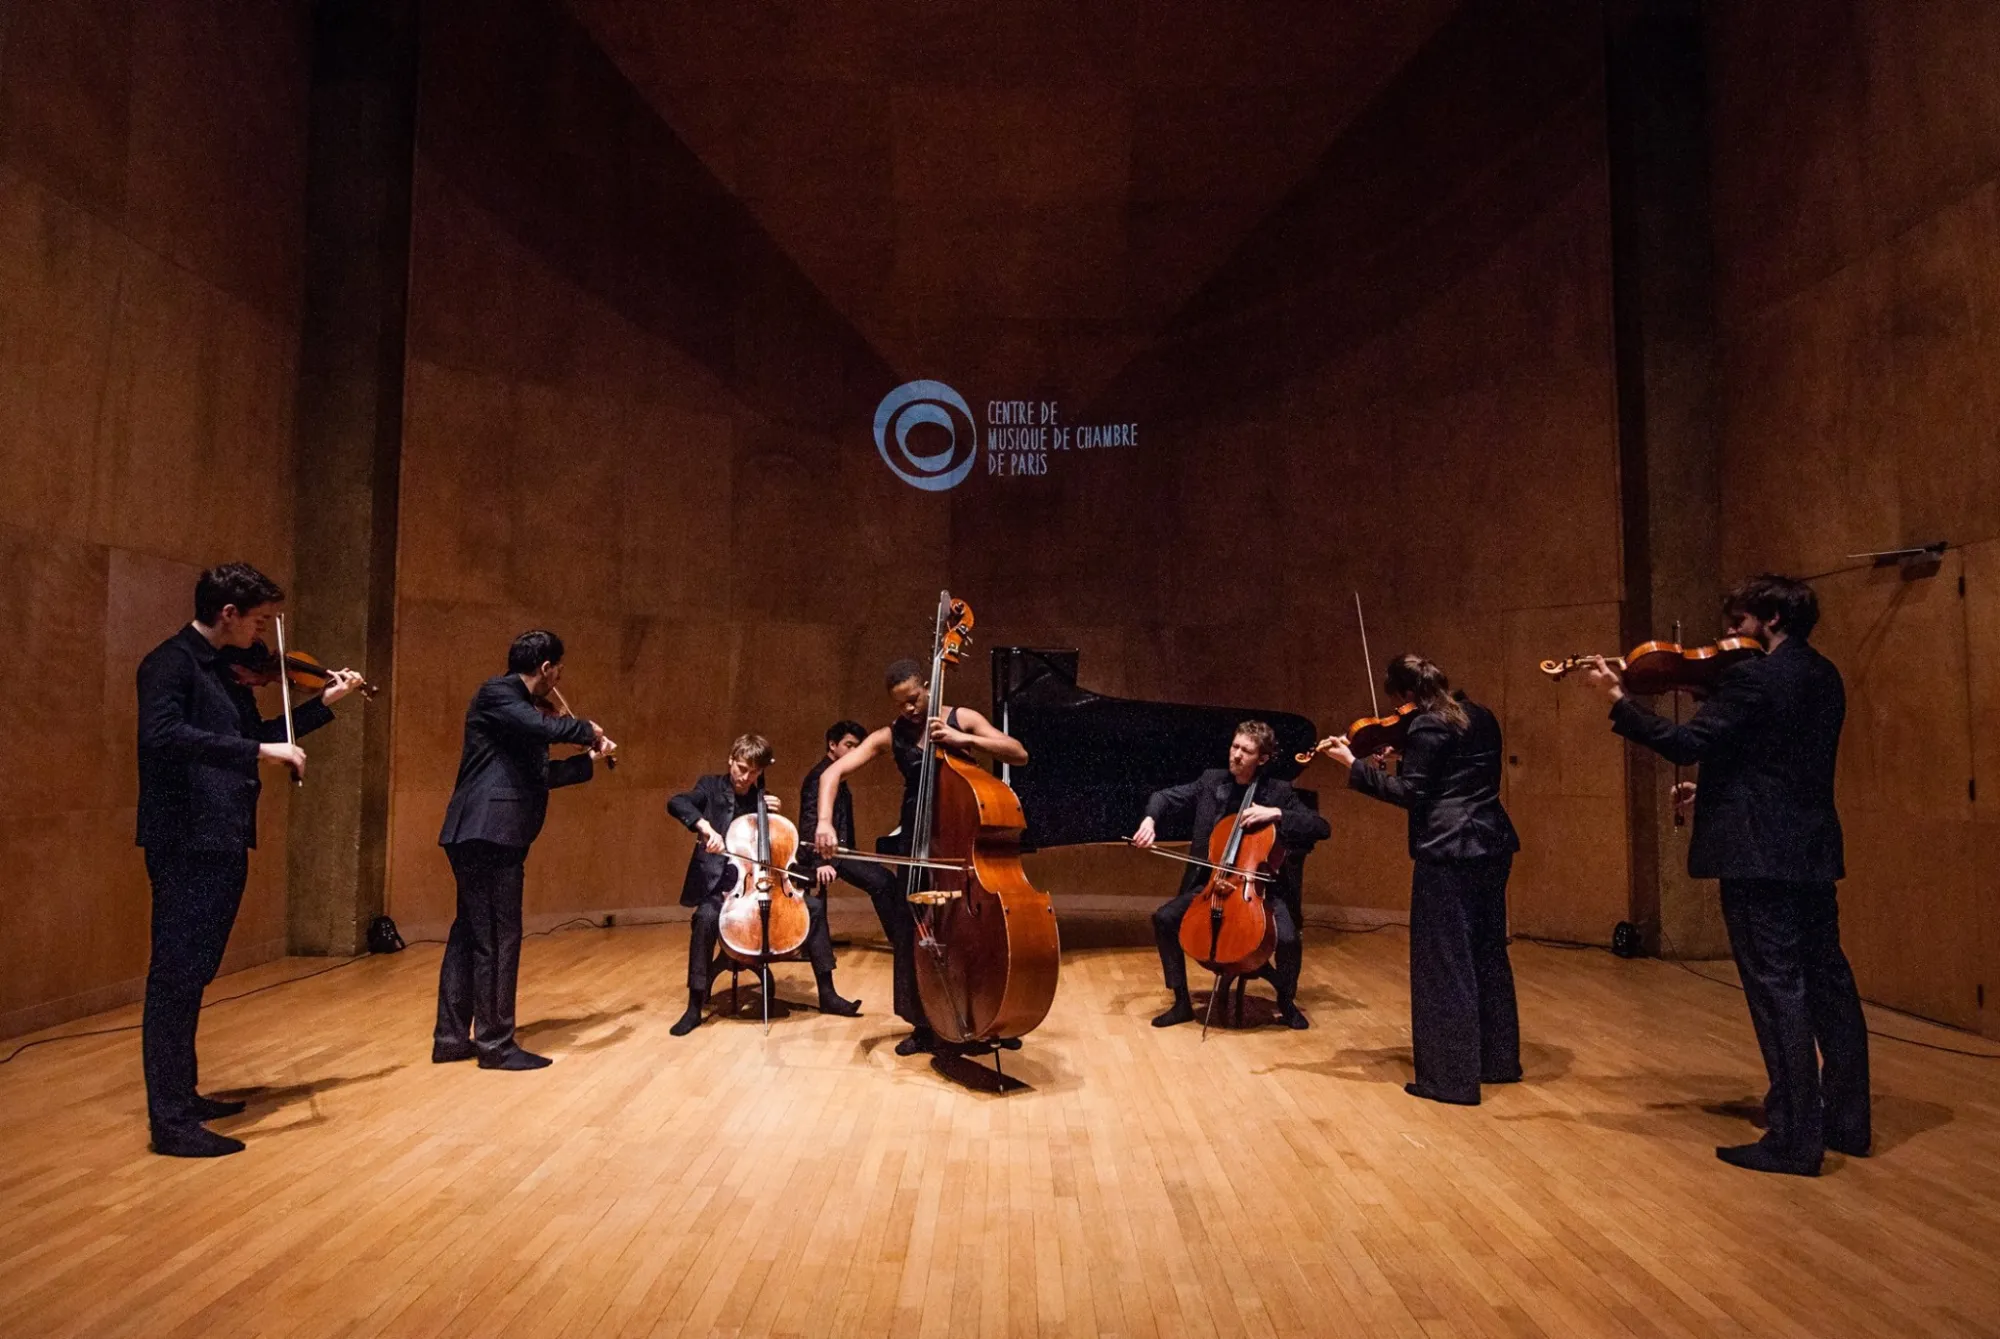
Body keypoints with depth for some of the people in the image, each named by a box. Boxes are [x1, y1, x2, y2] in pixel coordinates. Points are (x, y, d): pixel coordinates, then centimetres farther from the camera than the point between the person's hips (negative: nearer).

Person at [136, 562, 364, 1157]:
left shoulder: (225, 671, 15)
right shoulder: (171, 662, -11)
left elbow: (255, 736, 25)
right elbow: (161, 734, -28)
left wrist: (325, 703, 21)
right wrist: (259, 750, -29)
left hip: (222, 843, 9)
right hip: (186, 843, -9)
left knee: (192, 975, 17)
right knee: (176, 975, -5)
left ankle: (183, 1097, 28)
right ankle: (170, 1122, 1)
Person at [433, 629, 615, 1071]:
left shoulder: (521, 709, 20)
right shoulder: (496, 693, -8)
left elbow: (539, 775, 27)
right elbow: (544, 727, -27)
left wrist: (589, 759, 31)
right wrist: (587, 729, -10)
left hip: (487, 835, 10)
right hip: (488, 833, -10)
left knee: (470, 934, 15)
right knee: (498, 938, -4)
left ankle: (451, 1038, 24)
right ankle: (495, 1043, 5)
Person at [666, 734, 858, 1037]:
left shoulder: (761, 796, 11)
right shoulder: (712, 787, 0)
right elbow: (676, 803, -22)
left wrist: (774, 814, 1)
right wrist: (706, 827, -40)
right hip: (721, 883, -4)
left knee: (814, 905, -12)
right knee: (706, 918, -35)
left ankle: (827, 995, -4)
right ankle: (695, 1006, -22)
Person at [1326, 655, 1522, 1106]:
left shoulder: (1426, 726, -13)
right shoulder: (1480, 718, 12)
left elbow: (1409, 793, -15)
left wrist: (1354, 765, -12)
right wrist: (1408, 756, 16)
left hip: (1447, 854, -9)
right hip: (1492, 846, 9)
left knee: (1443, 963, -1)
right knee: (1488, 954, 19)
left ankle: (1451, 1077, 4)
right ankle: (1499, 1060, 30)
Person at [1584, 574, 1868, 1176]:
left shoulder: (1752, 677, -15)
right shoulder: (1823, 677, 13)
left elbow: (1687, 744, -20)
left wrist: (1617, 701, -15)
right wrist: (1714, 787, 17)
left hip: (1758, 854, -9)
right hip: (1813, 850, 9)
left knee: (1776, 988, -3)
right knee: (1826, 980, 16)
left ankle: (1795, 1140, 3)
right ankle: (1847, 1121, 28)